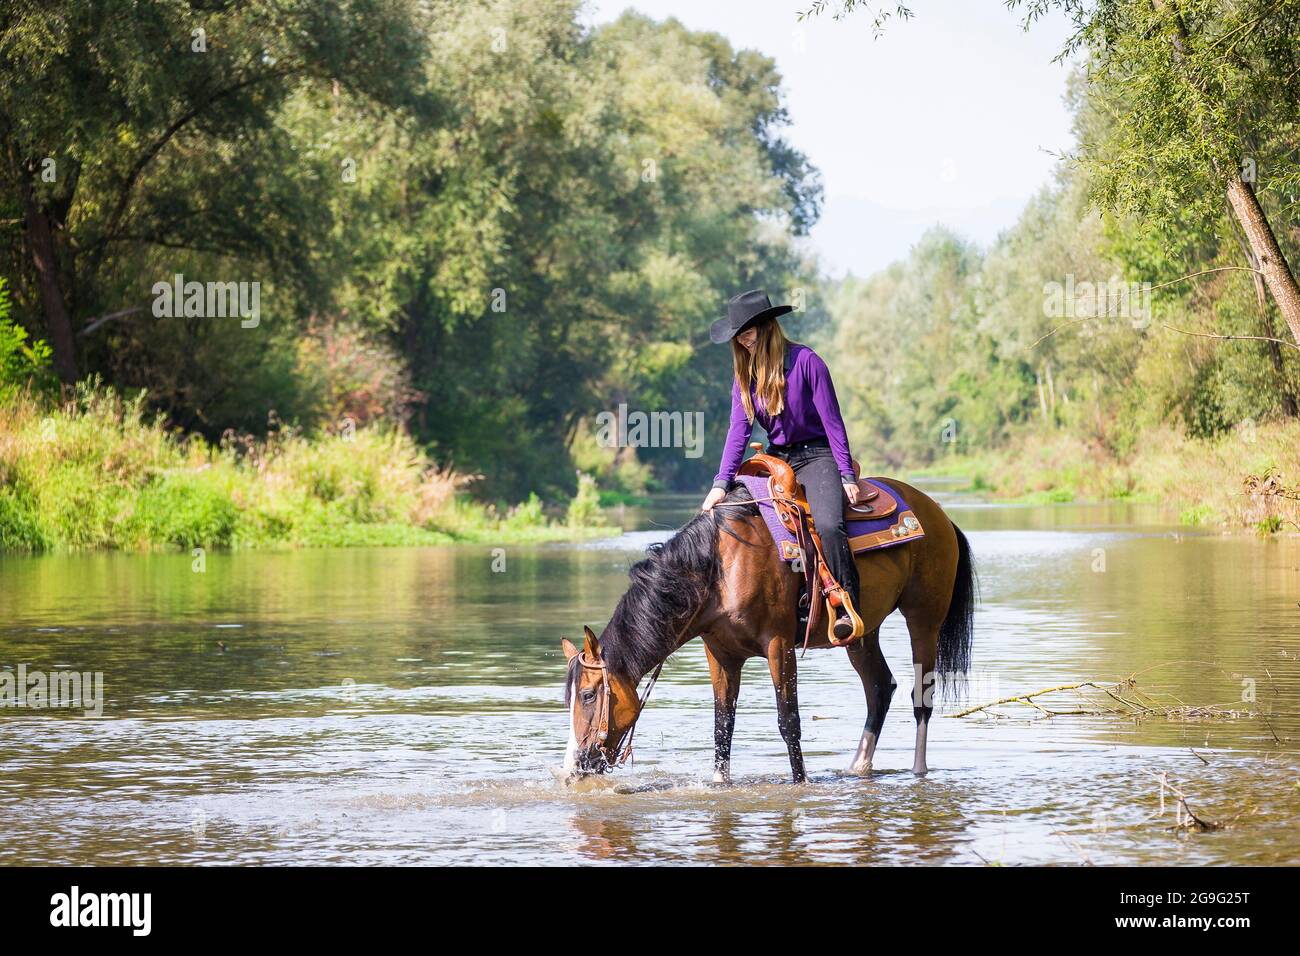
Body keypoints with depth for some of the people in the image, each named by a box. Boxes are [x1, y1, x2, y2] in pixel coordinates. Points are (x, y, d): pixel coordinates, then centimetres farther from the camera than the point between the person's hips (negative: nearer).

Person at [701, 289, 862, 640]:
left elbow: (832, 421, -11)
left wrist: (847, 476, -13)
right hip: (776, 459, 7)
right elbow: (739, 429, -2)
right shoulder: (744, 373, 4)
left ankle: (848, 607, -30)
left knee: (826, 525, -30)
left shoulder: (805, 361, -12)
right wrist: (721, 483, -13)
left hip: (816, 456, -7)